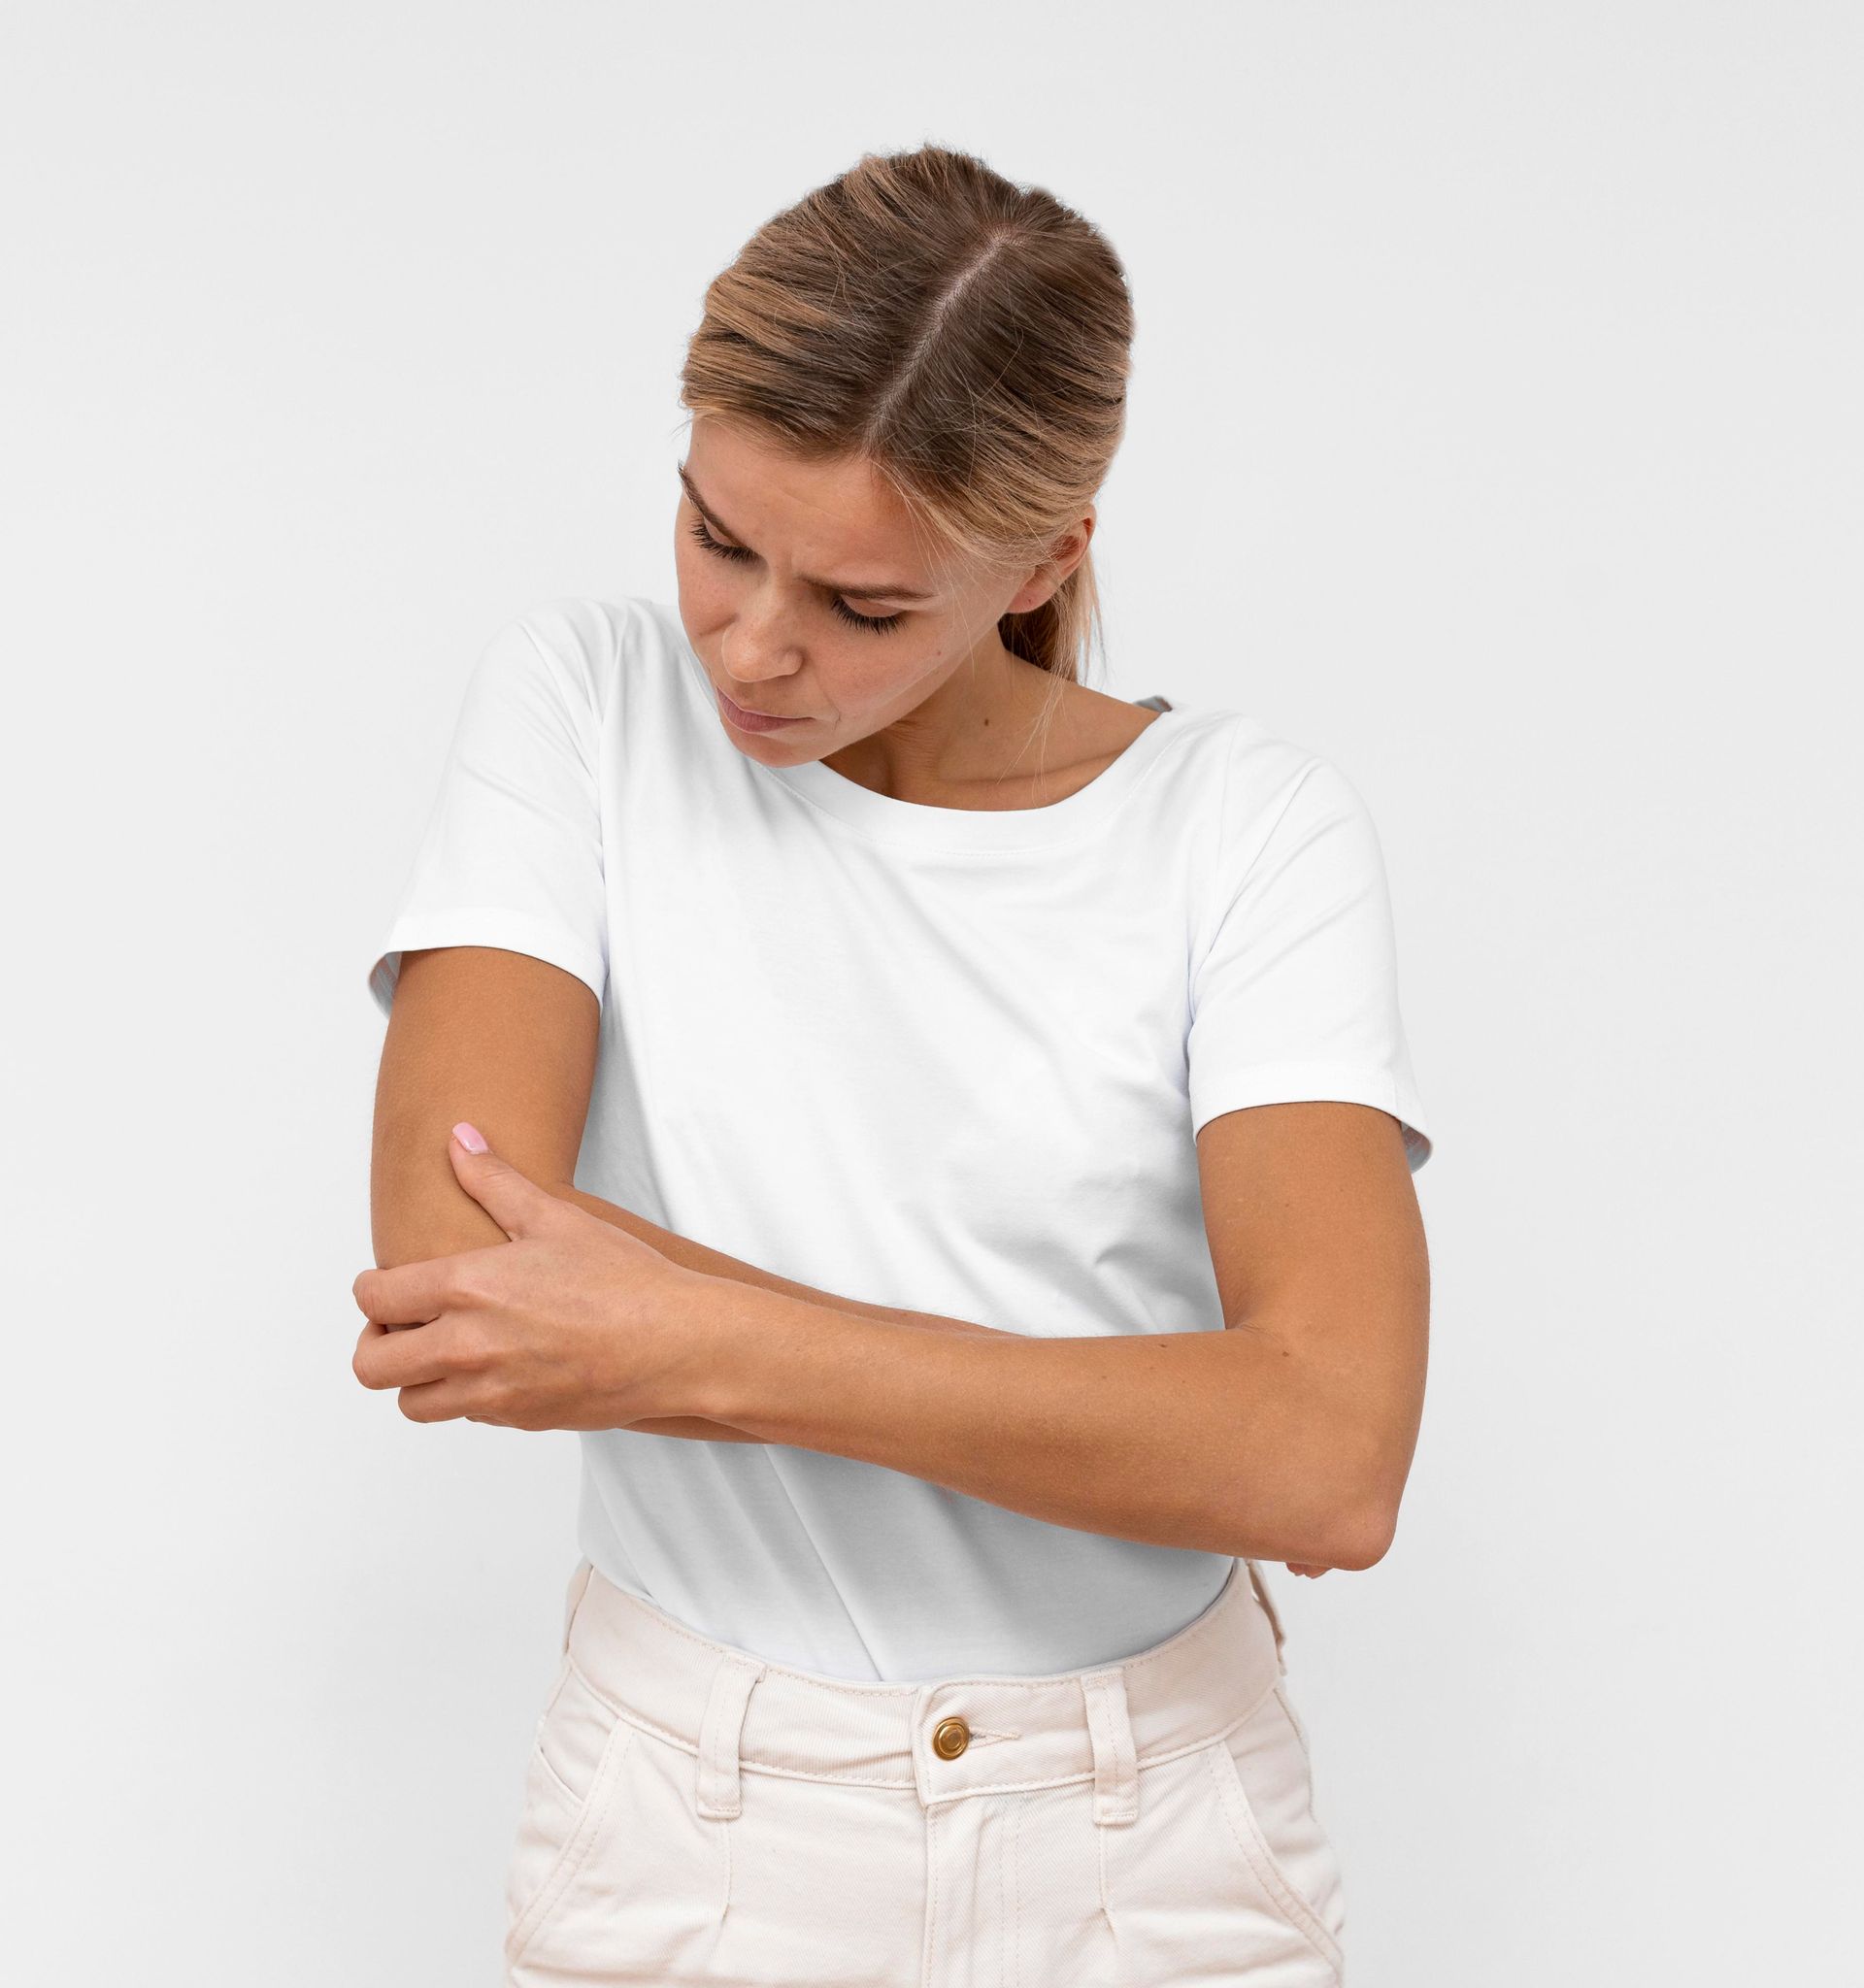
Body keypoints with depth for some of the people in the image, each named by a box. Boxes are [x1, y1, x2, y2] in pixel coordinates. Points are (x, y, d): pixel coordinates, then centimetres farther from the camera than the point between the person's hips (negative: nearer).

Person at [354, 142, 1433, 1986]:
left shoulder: (1251, 829, -12)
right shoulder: (579, 705, -9)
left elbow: (1332, 1464, -24)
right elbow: (448, 1285, -21)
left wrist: (688, 1343, -28)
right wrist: (1107, 1419, -21)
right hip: (693, 1835, 0)